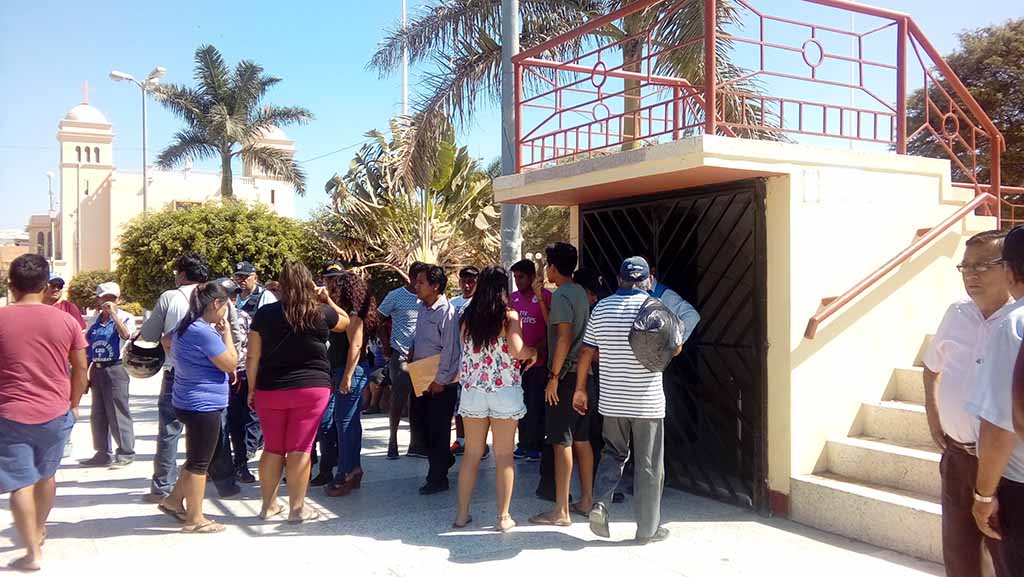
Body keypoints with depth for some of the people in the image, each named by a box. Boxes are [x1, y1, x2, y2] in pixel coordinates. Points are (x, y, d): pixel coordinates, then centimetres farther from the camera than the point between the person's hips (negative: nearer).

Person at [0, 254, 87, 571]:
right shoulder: (65, 320, -3)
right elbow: (81, 368, 2)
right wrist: (73, 403, 15)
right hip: (56, 413, 3)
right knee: (46, 474, 21)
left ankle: (32, 553, 5)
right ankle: (39, 530, 40)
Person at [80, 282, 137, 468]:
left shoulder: (125, 317, -4)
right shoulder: (95, 320, 10)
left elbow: (125, 335, -27)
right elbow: (88, 350, 15)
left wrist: (113, 313, -25)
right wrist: (86, 374, 14)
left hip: (115, 370, -6)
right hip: (97, 371, 6)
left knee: (118, 413, -2)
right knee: (98, 415, 11)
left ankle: (126, 453, 7)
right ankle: (103, 454, 22)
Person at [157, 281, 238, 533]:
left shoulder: (185, 326, 8)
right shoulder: (205, 332, -22)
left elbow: (166, 342, 29)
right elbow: (231, 364, -18)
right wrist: (226, 332, -10)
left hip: (188, 402, 10)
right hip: (204, 405, -10)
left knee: (196, 459, 22)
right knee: (199, 463, 0)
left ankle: (174, 500, 31)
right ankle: (195, 519, 8)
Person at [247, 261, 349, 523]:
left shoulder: (264, 313, -1)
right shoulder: (321, 313, -4)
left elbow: (253, 357, 0)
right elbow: (346, 321, 17)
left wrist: (252, 389, 8)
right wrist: (328, 300, 22)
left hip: (270, 390, 3)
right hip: (311, 389, -2)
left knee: (273, 448, 13)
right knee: (300, 449, 1)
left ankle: (269, 504, 22)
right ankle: (297, 508, 7)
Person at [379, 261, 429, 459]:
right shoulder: (396, 296, -3)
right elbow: (379, 320, 1)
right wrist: (386, 347, -3)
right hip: (401, 356, -4)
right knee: (399, 399, -3)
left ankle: (417, 445, 16)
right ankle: (393, 441, 13)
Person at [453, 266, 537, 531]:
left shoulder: (467, 316, 4)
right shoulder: (509, 315, -7)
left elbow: (465, 348, 8)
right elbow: (517, 351, -18)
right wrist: (533, 353, 1)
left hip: (472, 389, 3)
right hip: (504, 390, -3)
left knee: (471, 453, 12)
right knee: (504, 455, 5)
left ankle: (462, 513, 17)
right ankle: (503, 517, 8)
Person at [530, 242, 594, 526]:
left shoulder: (561, 295, -13)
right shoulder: (581, 293, 14)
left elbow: (564, 337, -21)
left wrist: (554, 376, -19)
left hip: (566, 375, -9)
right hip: (584, 374, 9)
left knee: (561, 442, -5)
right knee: (582, 440, 15)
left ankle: (561, 511, -1)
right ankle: (586, 500, 24)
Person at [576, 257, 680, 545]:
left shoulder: (601, 308, 3)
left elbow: (586, 352, 5)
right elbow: (675, 348, -1)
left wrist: (580, 388, 13)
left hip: (611, 399, 3)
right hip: (648, 401, -3)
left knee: (613, 453, 20)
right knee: (649, 464, 7)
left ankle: (600, 502, -1)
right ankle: (648, 528, 15)